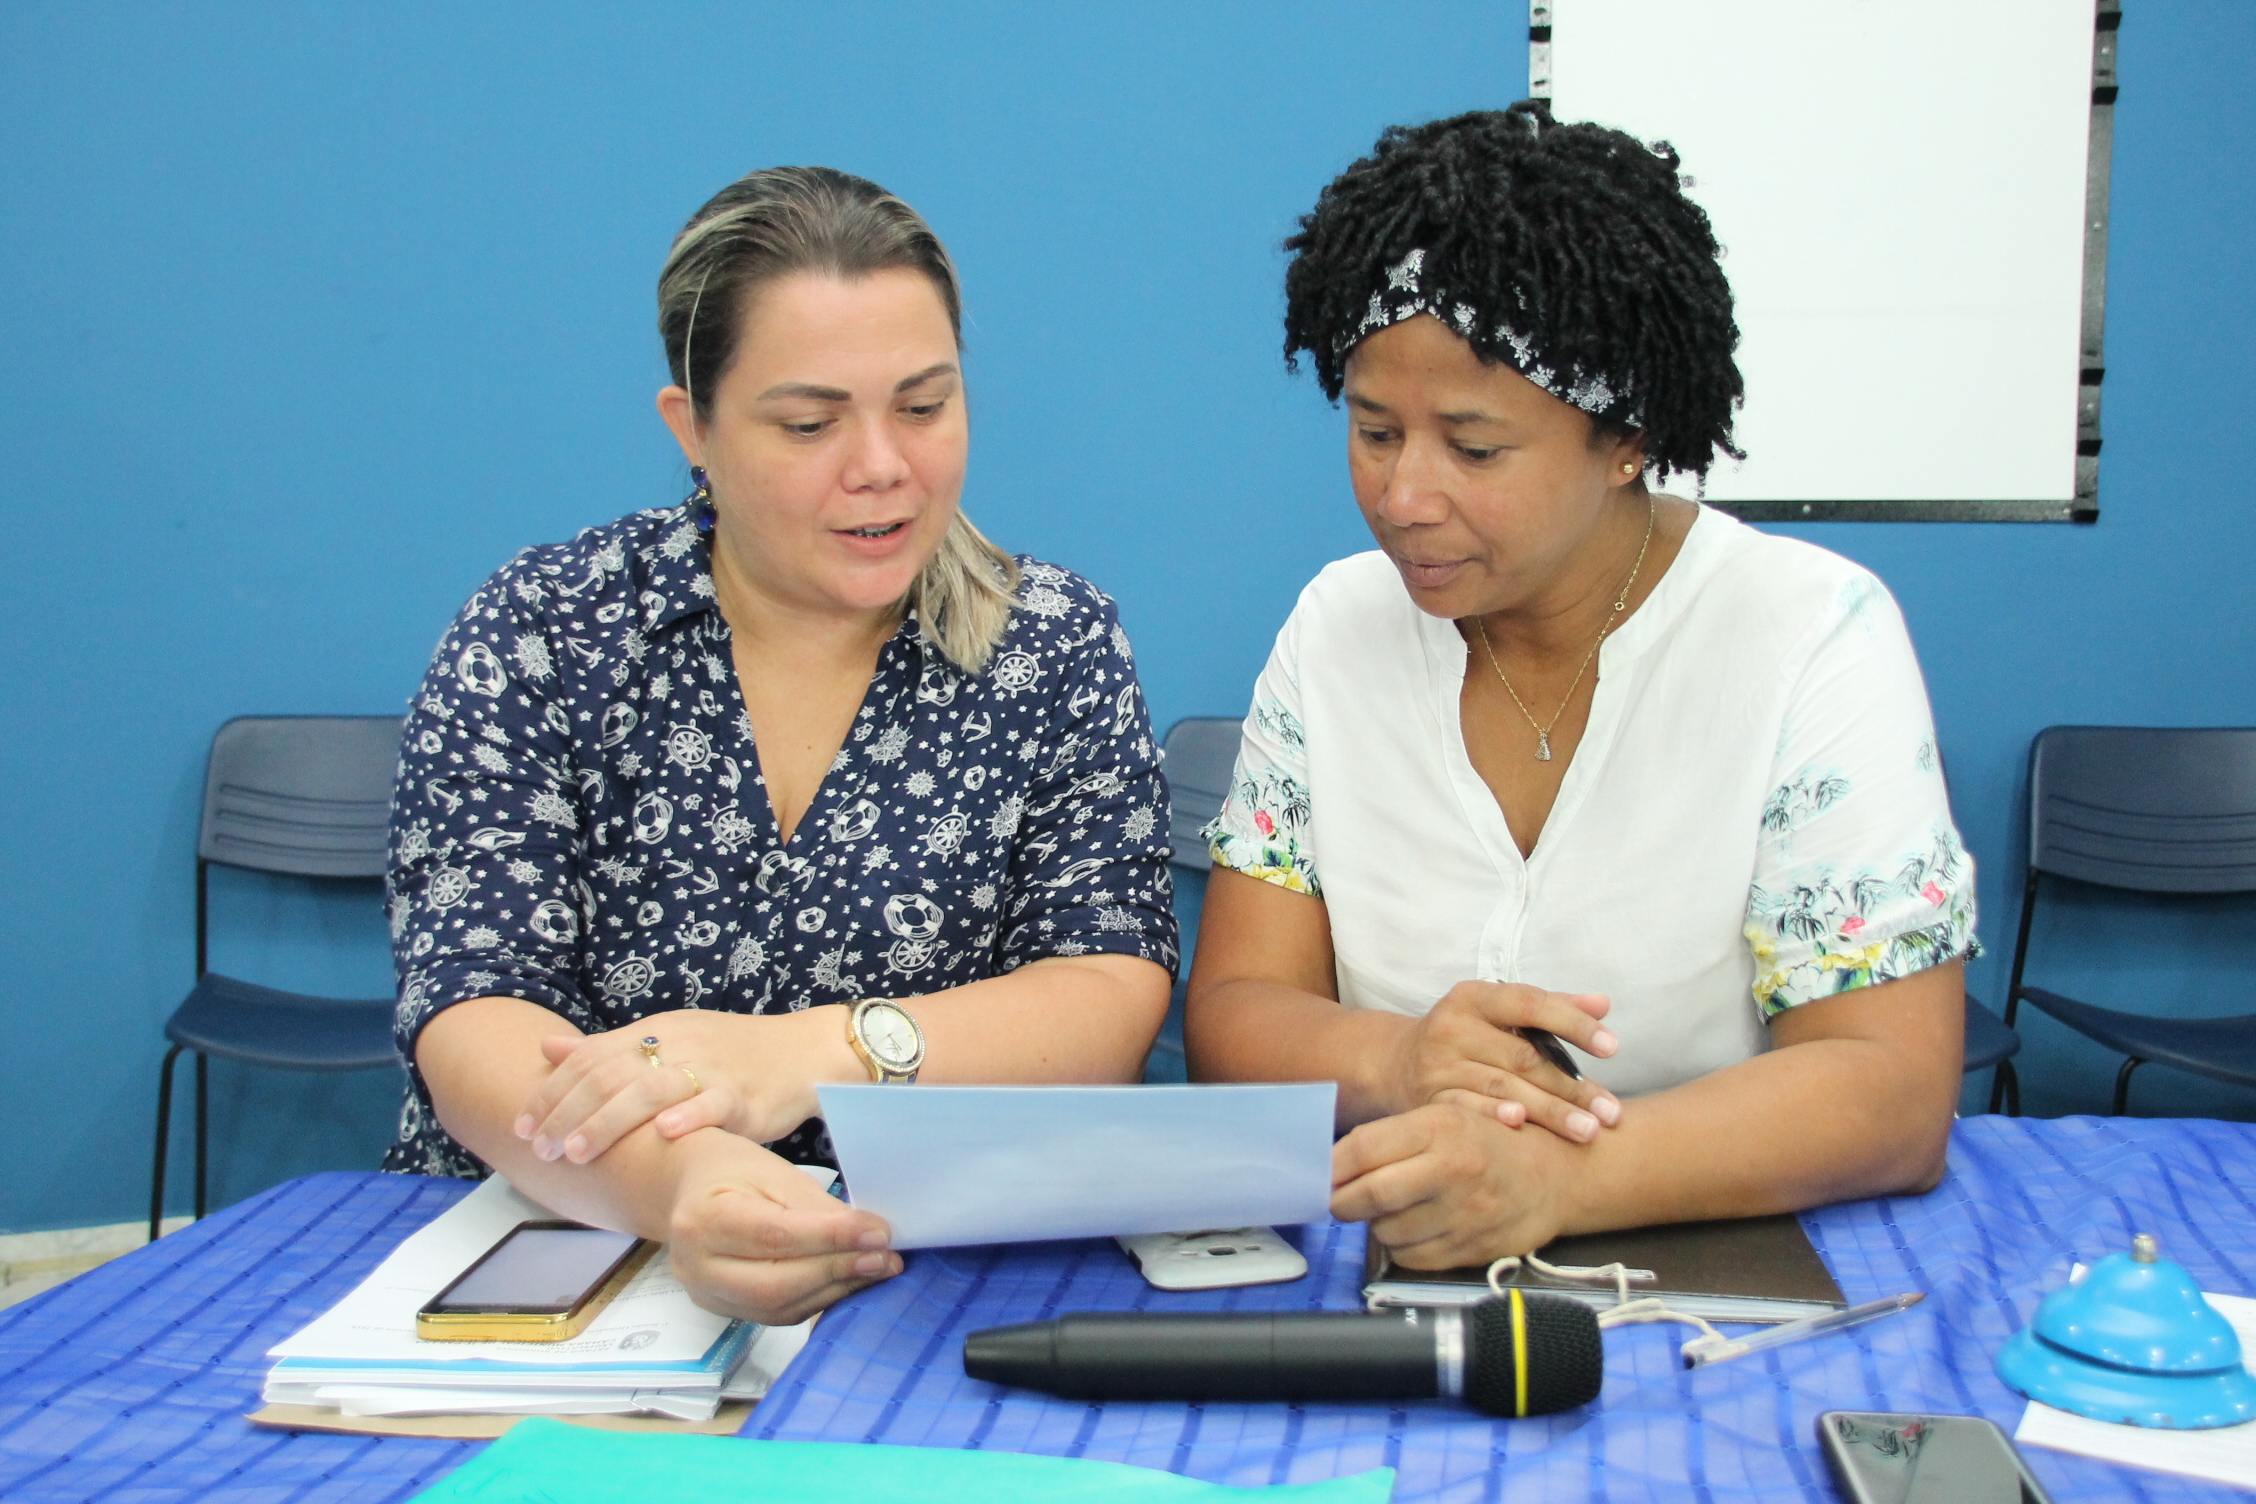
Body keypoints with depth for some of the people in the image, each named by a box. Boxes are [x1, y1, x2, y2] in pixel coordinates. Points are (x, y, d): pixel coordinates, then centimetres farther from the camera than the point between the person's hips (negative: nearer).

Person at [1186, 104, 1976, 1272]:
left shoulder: (1814, 637, -9)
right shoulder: (1339, 626, 3)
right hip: (1378, 1270, 3)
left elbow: (1894, 1090, -16)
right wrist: (1388, 1062, -25)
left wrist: (1550, 1177, -33)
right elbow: (1230, 1013, -1)